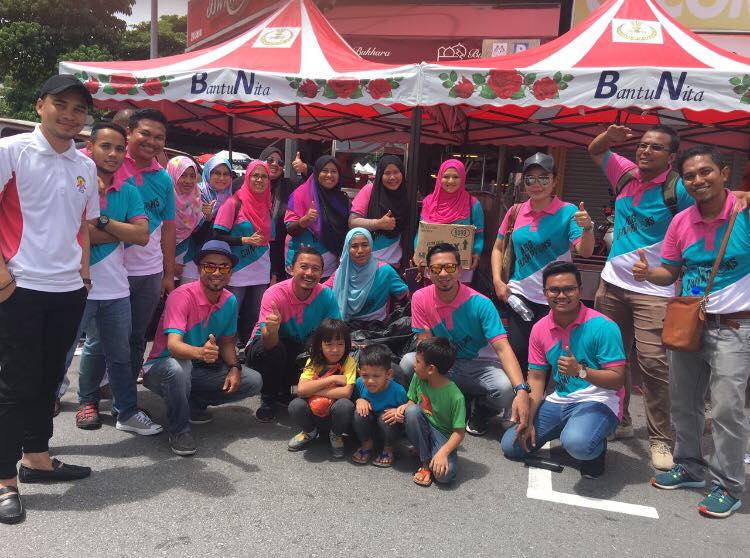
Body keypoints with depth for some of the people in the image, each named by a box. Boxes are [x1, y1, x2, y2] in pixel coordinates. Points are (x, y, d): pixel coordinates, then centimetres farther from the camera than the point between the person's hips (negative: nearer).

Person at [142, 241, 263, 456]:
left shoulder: (230, 301, -3)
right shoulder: (182, 296, -23)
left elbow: (227, 342, 9)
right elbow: (173, 345, -35)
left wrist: (234, 368, -10)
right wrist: (200, 352, -56)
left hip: (200, 369, 6)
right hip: (161, 368, -6)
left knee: (253, 381, -8)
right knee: (177, 367, -41)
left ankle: (194, 404, 8)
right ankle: (179, 430, -16)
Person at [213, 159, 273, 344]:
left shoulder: (267, 205, 10)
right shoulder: (235, 203, -7)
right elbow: (218, 237, -10)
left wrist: (274, 274, 14)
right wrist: (246, 240, -20)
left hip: (261, 275, 5)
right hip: (236, 274, -5)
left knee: (255, 321, 10)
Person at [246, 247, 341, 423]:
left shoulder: (326, 295, -16)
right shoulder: (274, 294, -26)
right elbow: (269, 343, -34)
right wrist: (272, 329, -57)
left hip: (301, 351, 4)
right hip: (269, 345, -3)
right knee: (272, 350, -35)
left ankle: (284, 390, 6)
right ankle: (268, 400, -7)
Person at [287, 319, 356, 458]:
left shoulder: (348, 362, -12)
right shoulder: (313, 362, -6)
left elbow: (346, 392, -26)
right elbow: (301, 389, -21)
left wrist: (313, 390, -22)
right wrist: (332, 378, -24)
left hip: (335, 412, -1)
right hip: (313, 411, 2)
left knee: (345, 405, -34)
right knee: (295, 405, -28)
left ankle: (336, 435, 1)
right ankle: (310, 432, 7)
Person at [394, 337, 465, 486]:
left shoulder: (456, 396, -23)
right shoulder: (418, 378, -9)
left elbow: (459, 432, -18)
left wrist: (443, 452, -32)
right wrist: (405, 406, -15)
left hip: (443, 436, -5)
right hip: (422, 429, 5)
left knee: (445, 474, -33)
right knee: (412, 411, -30)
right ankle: (425, 461, -12)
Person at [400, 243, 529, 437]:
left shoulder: (480, 303, -19)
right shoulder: (420, 299, -10)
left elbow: (503, 349, -25)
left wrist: (521, 390, -41)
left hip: (480, 363, -2)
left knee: (506, 389, -33)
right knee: (408, 362, -27)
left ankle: (480, 409, 6)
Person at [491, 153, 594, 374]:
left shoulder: (568, 212, -6)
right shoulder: (515, 212, 3)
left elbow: (585, 251, -16)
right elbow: (498, 249, 13)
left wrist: (587, 228, -35)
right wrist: (497, 281, 1)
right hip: (519, 295, 3)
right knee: (517, 354, 4)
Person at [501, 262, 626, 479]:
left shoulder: (602, 327, -16)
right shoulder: (539, 329, 1)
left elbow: (618, 379, -16)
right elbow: (536, 378, 5)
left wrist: (580, 370, -32)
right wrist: (528, 421, -5)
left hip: (597, 401, -6)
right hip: (558, 401, 6)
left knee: (577, 443, -37)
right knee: (511, 445, 1)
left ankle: (597, 449, 2)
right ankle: (566, 429, 21)